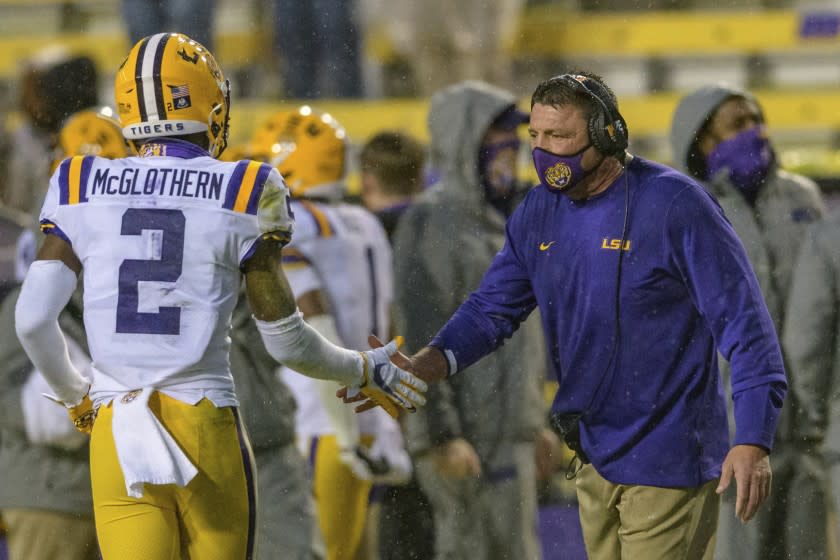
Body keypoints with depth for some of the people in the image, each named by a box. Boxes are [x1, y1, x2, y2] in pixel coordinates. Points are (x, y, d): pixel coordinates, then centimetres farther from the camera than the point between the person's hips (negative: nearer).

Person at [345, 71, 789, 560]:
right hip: (595, 459, 7)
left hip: (666, 463, -7)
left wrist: (753, 441, -22)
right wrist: (427, 364, -12)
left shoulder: (673, 205, -16)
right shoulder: (539, 212, 4)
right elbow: (492, 308, 8)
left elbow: (744, 323, -16)